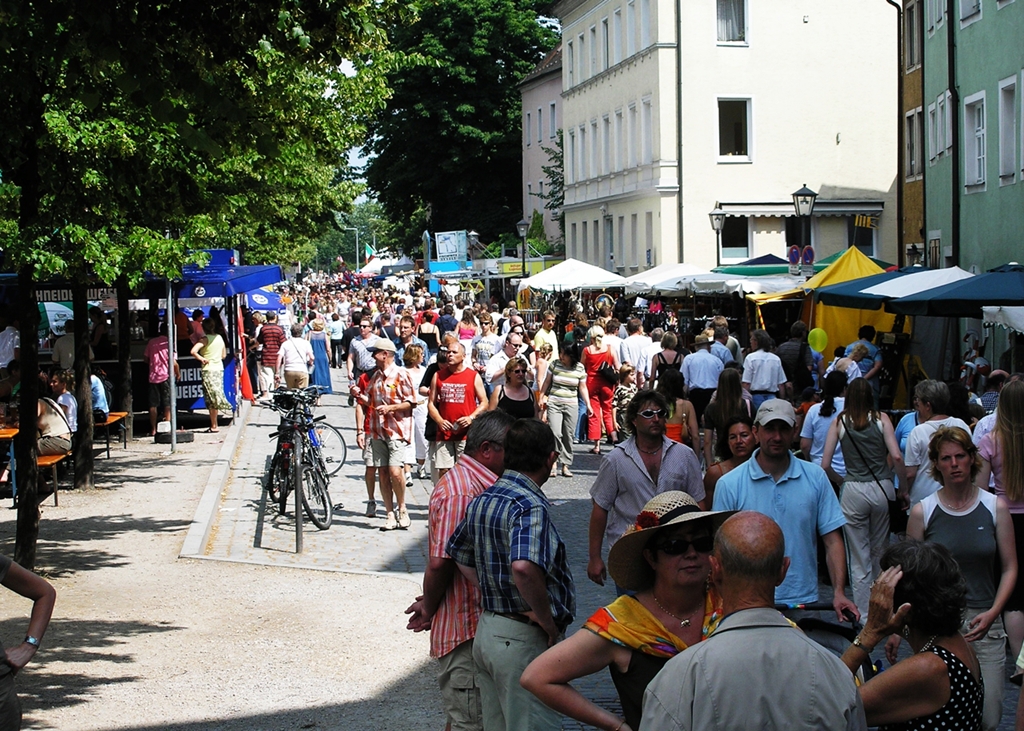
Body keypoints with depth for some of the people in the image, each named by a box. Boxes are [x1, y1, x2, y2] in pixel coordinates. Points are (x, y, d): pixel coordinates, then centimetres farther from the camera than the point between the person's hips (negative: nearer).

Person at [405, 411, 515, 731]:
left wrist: (430, 605, 9)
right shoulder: (460, 494, -21)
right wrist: (429, 611, -7)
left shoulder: (477, 485, 13)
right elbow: (439, 563, -22)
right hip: (466, 630, -10)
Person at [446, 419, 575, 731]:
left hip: (486, 631, 9)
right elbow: (524, 567, -36)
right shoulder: (530, 506, -20)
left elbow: (459, 555, 20)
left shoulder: (482, 500, 8)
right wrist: (547, 619, -23)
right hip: (523, 640, -9)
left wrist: (494, 594, 11)